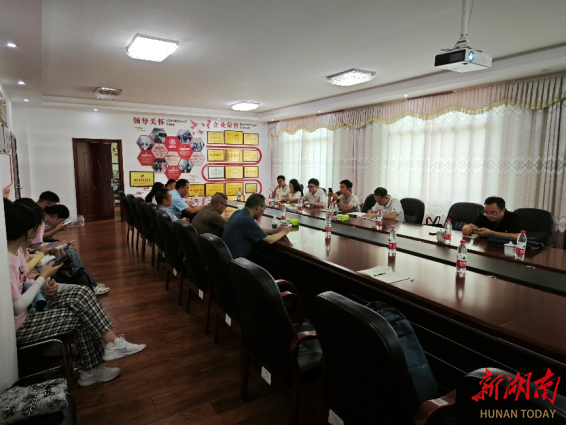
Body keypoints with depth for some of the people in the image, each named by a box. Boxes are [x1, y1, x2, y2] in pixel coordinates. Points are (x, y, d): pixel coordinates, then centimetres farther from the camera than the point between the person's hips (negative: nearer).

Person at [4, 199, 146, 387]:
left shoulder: (16, 249, 2)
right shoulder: (6, 261, -28)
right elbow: (18, 306, -25)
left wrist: (45, 287, -5)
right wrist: (43, 277, -17)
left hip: (31, 308, 9)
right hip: (18, 326, -9)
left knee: (81, 294, -6)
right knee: (83, 314, -13)